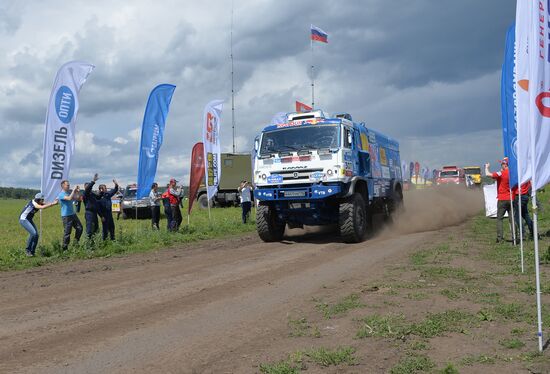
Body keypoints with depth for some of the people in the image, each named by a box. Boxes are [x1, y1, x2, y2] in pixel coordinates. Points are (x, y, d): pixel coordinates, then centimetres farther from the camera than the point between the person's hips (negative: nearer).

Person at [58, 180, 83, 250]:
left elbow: (77, 198, 13)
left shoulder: (69, 192, 11)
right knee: (67, 232, -3)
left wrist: (78, 192, -1)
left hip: (73, 214, 7)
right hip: (66, 216, -7)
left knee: (79, 228, 6)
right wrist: (73, 190, -22)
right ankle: (64, 247, 7)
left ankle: (76, 243, 19)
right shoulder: (61, 194, -12)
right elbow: (69, 198, -29)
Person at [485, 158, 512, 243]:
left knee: (499, 219, 3)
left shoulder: (501, 173, -15)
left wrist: (486, 167, -2)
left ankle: (499, 238, -1)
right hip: (511, 199, 5)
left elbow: (488, 174, -21)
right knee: (512, 219, 7)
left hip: (502, 199, -5)